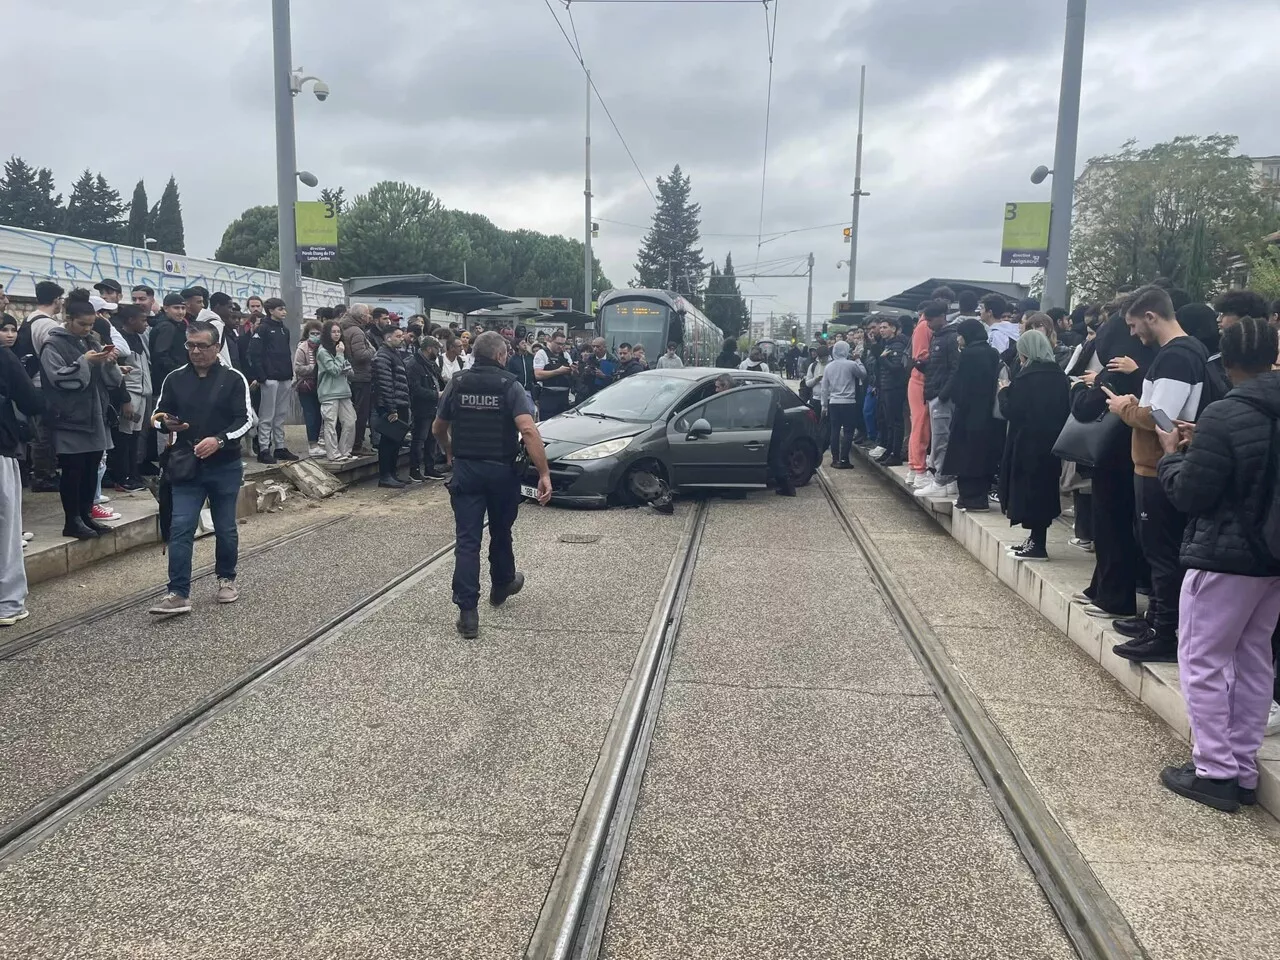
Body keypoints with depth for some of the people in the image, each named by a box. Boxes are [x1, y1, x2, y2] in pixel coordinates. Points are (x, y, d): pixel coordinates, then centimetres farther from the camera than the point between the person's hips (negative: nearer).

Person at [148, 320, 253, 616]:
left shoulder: (233, 378, -3)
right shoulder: (175, 379, 5)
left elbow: (245, 420, -8)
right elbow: (158, 415, 10)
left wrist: (219, 440, -23)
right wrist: (166, 423, -14)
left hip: (225, 466, -1)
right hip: (187, 466, 2)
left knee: (226, 528, 11)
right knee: (180, 528, -6)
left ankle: (226, 579, 30)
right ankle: (178, 594, -4)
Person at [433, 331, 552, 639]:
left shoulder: (457, 384, 2)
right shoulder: (509, 386, -8)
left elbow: (438, 429, 14)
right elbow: (528, 431, -21)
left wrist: (450, 453, 33)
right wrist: (544, 473, -21)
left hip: (466, 469, 2)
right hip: (501, 470, -1)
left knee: (467, 540, -1)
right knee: (500, 533, 20)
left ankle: (468, 613, -7)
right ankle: (501, 586, 42)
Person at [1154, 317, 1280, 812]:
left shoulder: (1223, 415, -19)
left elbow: (1188, 495, -16)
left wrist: (1172, 454, 1)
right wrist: (1202, 446, 11)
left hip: (1225, 555, -8)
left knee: (1202, 662, 4)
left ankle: (1215, 771, 8)